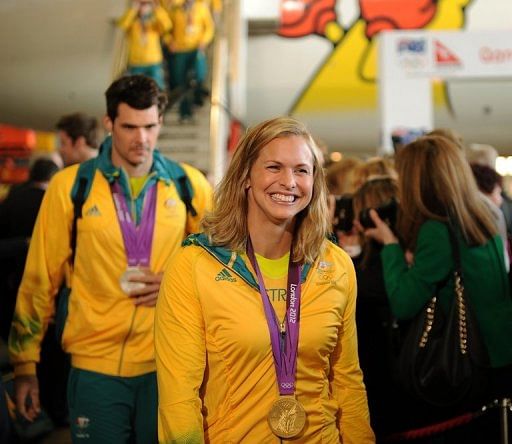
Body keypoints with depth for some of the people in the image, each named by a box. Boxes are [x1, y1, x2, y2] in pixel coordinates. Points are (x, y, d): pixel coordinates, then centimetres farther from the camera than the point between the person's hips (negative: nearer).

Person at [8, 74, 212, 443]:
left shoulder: (189, 184, 2)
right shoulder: (70, 186, -2)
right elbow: (40, 280, 2)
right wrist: (25, 364, 2)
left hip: (168, 363, 2)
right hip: (96, 366, -1)